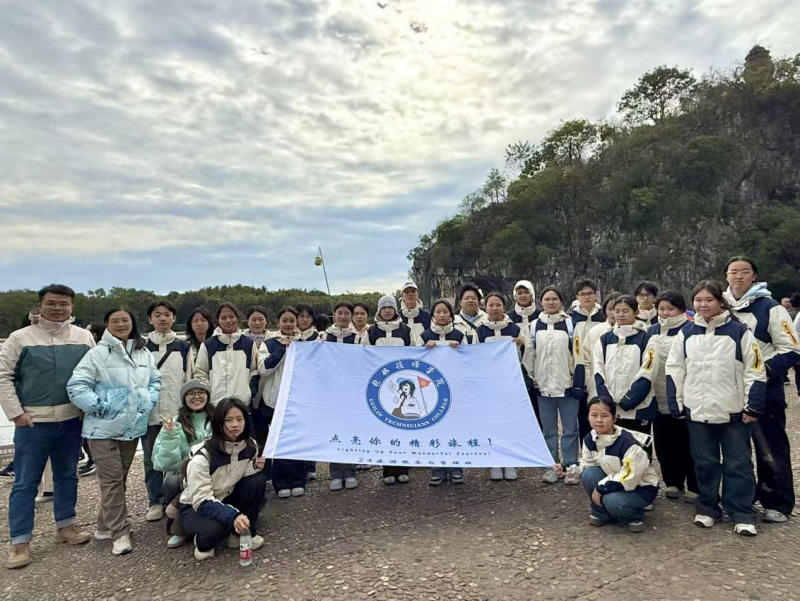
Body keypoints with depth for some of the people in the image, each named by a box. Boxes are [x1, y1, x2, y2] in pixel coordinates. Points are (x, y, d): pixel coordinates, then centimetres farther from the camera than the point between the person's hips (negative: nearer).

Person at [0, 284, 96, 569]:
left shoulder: (84, 337, 3)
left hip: (72, 420, 3)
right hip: (33, 422, -2)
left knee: (67, 476, 15)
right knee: (25, 483, 5)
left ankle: (66, 525, 31)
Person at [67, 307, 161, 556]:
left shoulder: (144, 354, 7)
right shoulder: (98, 353, -9)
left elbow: (155, 380, 16)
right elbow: (76, 385, -12)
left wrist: (148, 401, 2)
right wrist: (98, 407, -16)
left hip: (132, 426, 6)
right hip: (103, 428, -5)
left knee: (119, 478, 15)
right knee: (112, 478, -4)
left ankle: (105, 525, 30)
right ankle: (120, 532, 5)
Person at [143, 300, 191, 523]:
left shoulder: (183, 346, 6)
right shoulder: (141, 347, 3)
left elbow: (189, 378, 8)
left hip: (176, 411, 0)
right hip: (149, 411, 0)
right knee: (152, 459, 7)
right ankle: (155, 501, 19)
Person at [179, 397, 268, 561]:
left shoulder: (250, 446, -11)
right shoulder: (202, 455, -28)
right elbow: (201, 500, -32)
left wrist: (255, 467, -21)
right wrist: (232, 516, -47)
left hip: (226, 499, 5)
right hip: (195, 507, -5)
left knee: (258, 480, -21)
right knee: (216, 528, -38)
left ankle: (241, 533, -4)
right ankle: (203, 541, -1)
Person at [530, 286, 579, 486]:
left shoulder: (570, 323, 0)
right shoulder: (535, 325, 8)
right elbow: (530, 354, 10)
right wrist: (531, 378, 6)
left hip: (566, 383, -2)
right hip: (543, 384, 3)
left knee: (570, 428, 2)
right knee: (548, 428, 9)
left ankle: (571, 466, 12)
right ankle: (551, 466, 18)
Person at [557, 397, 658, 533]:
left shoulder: (628, 443, -30)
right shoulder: (590, 439, -9)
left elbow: (628, 478, -28)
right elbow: (586, 465, 3)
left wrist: (600, 488, -25)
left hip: (642, 487, -6)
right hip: (616, 482, 6)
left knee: (613, 501, -33)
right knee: (589, 474, -21)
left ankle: (635, 516, 2)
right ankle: (601, 513, 2)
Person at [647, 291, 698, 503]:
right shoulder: (651, 332, 8)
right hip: (660, 399, 5)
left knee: (688, 445, 5)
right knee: (665, 445, 12)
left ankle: (694, 487, 18)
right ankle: (673, 483, 26)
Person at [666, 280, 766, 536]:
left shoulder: (739, 331, -6)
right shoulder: (686, 333, 3)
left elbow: (755, 370, -5)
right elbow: (674, 369, 5)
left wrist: (753, 407, -8)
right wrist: (676, 404, 1)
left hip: (733, 411, -2)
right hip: (697, 411, 3)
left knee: (738, 464, 6)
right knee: (704, 462, 12)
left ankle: (742, 514, 17)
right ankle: (707, 508, 24)